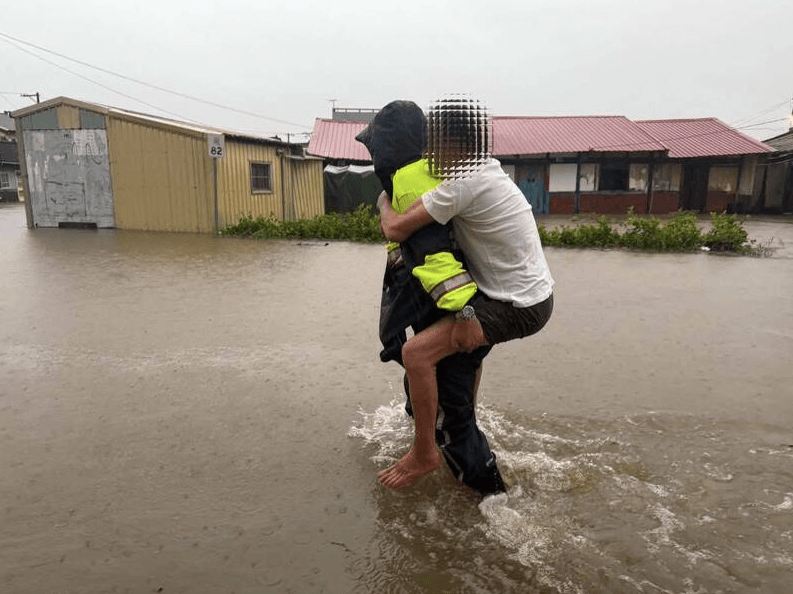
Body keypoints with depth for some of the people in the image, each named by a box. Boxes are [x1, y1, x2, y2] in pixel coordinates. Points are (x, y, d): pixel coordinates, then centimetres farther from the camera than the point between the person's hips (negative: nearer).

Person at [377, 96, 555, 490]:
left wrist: (384, 203, 1)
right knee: (471, 335, 34)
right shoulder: (487, 170, 8)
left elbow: (396, 230, -18)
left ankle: (424, 454, 4)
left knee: (416, 352, -15)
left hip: (520, 307, -10)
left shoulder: (464, 183, -21)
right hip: (534, 292, 10)